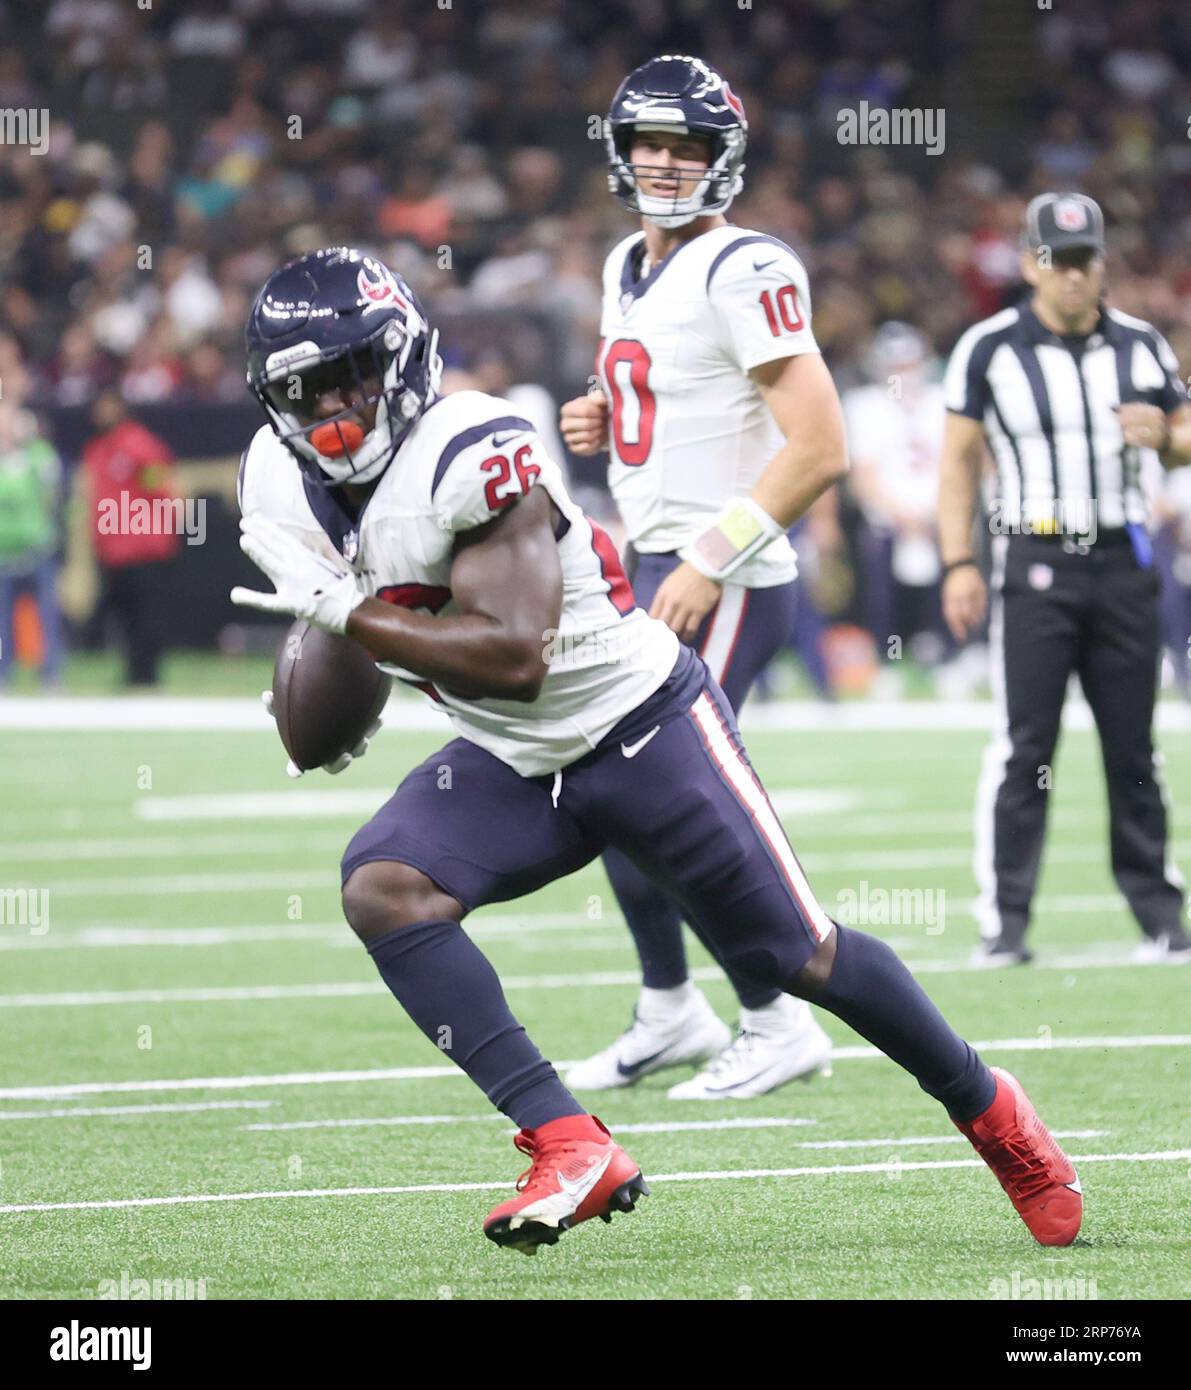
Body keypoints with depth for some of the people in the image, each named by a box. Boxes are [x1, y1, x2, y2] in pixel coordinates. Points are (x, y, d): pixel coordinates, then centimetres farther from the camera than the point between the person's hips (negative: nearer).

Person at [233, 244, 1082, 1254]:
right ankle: (570, 1149, -23)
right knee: (382, 890, -20)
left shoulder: (475, 453, -28)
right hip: (514, 767, 7)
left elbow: (515, 656, -35)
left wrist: (349, 613, -32)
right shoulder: (281, 483, -4)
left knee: (798, 957, 1)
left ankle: (990, 1113, 27)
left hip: (644, 725, -7)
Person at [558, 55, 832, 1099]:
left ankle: (776, 1025, 2)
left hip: (729, 584, -9)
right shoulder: (632, 268, 13)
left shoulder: (744, 271, -15)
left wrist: (711, 565, -21)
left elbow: (817, 443, -20)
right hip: (654, 572, 9)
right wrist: (606, 419, 6)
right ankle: (670, 1011, 26)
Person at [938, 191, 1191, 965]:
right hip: (1035, 562, -3)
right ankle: (1005, 921, -4)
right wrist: (959, 565, -6)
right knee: (1024, 748, -7)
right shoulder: (990, 349, -1)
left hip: (1123, 561, 3)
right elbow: (960, 458, 1)